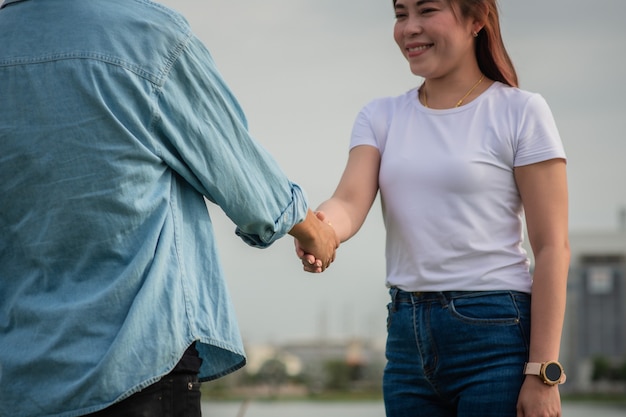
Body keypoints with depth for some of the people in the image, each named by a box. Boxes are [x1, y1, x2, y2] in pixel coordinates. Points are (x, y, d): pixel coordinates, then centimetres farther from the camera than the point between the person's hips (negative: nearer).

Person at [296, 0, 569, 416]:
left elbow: (552, 249, -7)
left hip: (496, 334, -5)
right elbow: (351, 201, -6)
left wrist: (542, 375, -14)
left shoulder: (521, 112, -3)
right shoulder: (381, 116, 11)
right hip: (407, 335, 5)